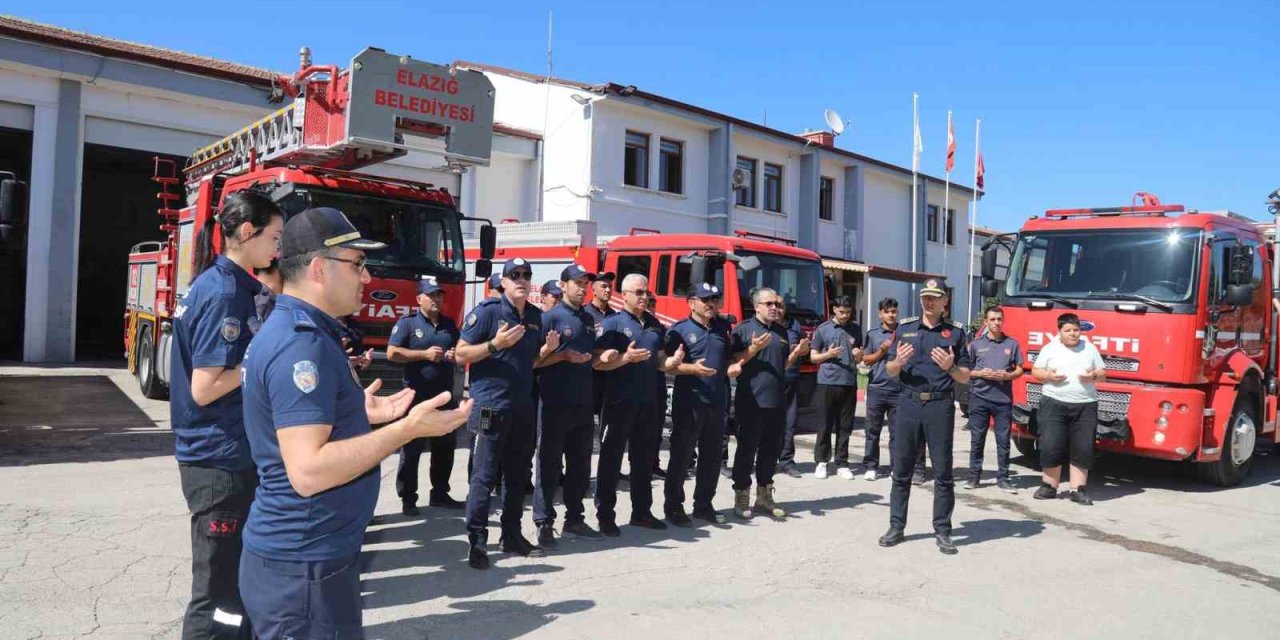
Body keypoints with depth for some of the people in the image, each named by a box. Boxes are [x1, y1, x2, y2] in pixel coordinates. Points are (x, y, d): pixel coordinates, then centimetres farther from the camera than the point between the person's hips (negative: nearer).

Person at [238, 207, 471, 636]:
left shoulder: (294, 331, 10)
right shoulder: (302, 345, -23)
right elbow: (307, 471, -29)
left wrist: (360, 415, 14)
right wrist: (407, 428, -27)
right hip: (303, 566, -10)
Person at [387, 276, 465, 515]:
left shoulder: (450, 324, 13)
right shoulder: (407, 323, -3)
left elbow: (462, 351, 22)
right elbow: (392, 353, -11)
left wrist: (456, 355, -2)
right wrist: (425, 354, -18)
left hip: (445, 396, 6)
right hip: (416, 396, -6)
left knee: (445, 447, 11)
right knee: (411, 450, 0)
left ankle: (440, 494, 23)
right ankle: (408, 499, 8)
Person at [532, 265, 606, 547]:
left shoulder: (589, 319, 14)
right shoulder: (551, 318, -6)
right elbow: (535, 359, -10)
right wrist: (564, 356, -19)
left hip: (583, 404, 7)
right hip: (556, 404, -7)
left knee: (580, 465, 13)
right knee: (549, 465, -1)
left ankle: (574, 518, 25)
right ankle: (544, 523, 6)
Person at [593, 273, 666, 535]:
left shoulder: (653, 326, 15)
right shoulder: (612, 323, -5)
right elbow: (598, 362, -12)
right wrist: (626, 358, -26)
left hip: (647, 401, 7)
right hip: (619, 401, -7)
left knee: (644, 458, 13)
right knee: (611, 458, 0)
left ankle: (641, 511, 23)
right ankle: (605, 515, 6)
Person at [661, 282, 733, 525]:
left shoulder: (724, 327, 12)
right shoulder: (679, 329, -5)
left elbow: (731, 358, 24)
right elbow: (666, 365, -11)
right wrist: (692, 369, -24)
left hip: (717, 402, 6)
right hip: (688, 402, -6)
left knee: (711, 457, 12)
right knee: (681, 456, 0)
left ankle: (703, 505, 25)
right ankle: (673, 507, 11)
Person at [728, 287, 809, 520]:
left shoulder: (782, 331, 15)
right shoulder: (743, 330, -4)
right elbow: (733, 364, -8)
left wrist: (796, 353, 4)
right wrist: (753, 349, -20)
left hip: (776, 401, 6)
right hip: (750, 401, -6)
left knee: (771, 449, 12)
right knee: (747, 450, 0)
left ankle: (764, 496, 24)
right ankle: (741, 498, 9)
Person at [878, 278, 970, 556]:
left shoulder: (955, 332, 5)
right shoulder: (905, 328, 9)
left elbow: (965, 377, 5)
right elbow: (890, 371, 11)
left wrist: (950, 367, -15)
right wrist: (898, 362, -11)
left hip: (940, 405, -2)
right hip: (909, 403, 2)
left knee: (943, 471, 3)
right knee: (901, 469, 6)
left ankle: (942, 530, 11)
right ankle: (896, 526, 15)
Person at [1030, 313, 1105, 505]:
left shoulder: (1090, 348, 11)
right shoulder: (1050, 349, 7)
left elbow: (1103, 373, 15)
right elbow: (1035, 371, 9)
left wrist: (1093, 376, -8)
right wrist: (1048, 376, -12)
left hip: (1085, 405, 2)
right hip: (1054, 404, -1)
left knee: (1082, 449, 0)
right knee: (1050, 446, -5)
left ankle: (1078, 489, 7)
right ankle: (1049, 486, 7)